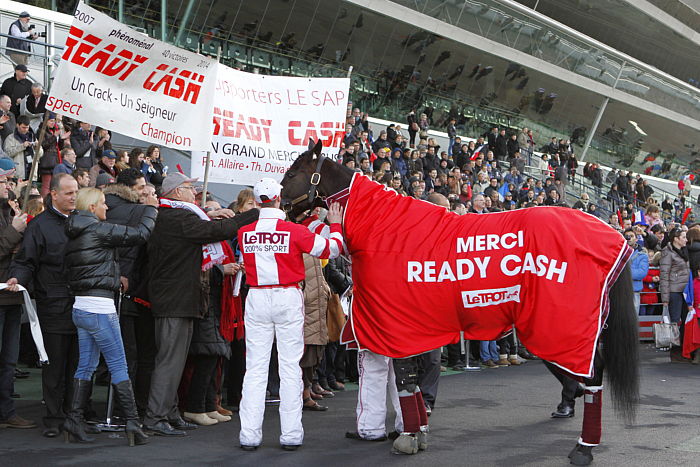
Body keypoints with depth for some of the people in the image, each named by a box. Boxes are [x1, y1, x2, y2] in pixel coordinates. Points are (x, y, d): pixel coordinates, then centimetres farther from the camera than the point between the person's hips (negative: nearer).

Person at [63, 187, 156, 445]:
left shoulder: (75, 235, 13)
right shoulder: (98, 229, -13)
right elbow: (139, 233, -14)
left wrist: (115, 279, 18)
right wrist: (151, 208, 1)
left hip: (80, 307, 9)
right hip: (100, 309, -9)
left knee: (86, 365, 12)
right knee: (119, 366, -5)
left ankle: (74, 419, 11)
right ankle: (132, 422, -3)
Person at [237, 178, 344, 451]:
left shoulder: (244, 232, -2)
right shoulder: (294, 231, -8)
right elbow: (331, 249, 2)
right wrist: (335, 225, 20)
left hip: (256, 299, 2)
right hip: (288, 298, -2)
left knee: (255, 367, 4)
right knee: (290, 367, 4)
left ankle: (249, 435, 3)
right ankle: (291, 435, 5)